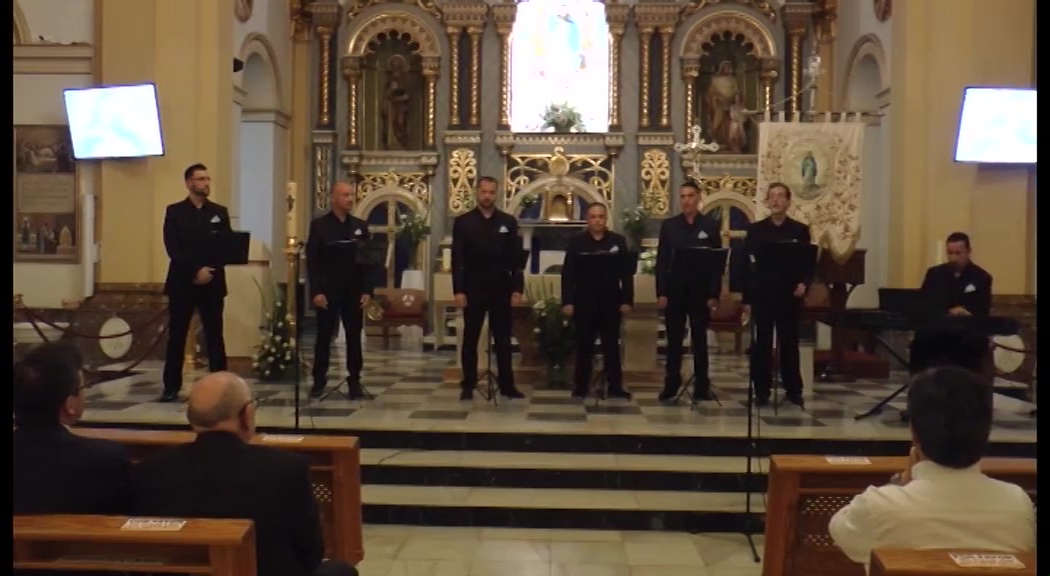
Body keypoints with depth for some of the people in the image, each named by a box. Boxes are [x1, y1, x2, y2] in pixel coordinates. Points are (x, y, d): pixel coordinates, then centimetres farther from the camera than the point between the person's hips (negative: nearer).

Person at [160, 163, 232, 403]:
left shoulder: (220, 212, 10)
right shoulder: (174, 212, 4)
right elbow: (172, 248, -5)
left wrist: (211, 270, -12)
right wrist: (195, 271, -15)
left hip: (213, 283, 1)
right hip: (182, 282, -1)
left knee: (215, 337, 1)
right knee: (177, 337, 3)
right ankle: (171, 387, 9)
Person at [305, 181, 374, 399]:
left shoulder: (360, 226, 7)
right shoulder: (319, 225, -1)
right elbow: (312, 261, -4)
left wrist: (368, 290, -2)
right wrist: (316, 291, -12)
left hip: (354, 291, 2)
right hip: (327, 291, -2)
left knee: (354, 337, 4)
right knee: (324, 337, 4)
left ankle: (354, 381, 11)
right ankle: (319, 380, 14)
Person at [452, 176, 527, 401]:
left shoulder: (508, 222, 6)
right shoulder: (463, 222, 1)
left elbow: (515, 257, 4)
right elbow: (457, 260, -2)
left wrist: (517, 288, -4)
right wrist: (458, 290, -10)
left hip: (501, 289, 1)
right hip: (473, 289, -1)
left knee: (503, 339, 6)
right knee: (471, 339, 5)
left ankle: (507, 385, 12)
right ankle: (468, 385, 12)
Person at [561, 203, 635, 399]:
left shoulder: (618, 241, 5)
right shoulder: (576, 241, 3)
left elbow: (626, 273, 3)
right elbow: (568, 273, 0)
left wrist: (627, 300, -4)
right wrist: (567, 301, -7)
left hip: (610, 301, 1)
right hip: (583, 301, 0)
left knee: (611, 346, 4)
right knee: (584, 346, 6)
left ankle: (615, 387, 8)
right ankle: (581, 387, 13)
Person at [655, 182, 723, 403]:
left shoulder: (711, 225, 2)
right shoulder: (669, 225, 5)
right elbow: (661, 261, 3)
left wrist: (714, 294, -6)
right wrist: (661, 292, -4)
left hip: (700, 290, -1)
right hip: (674, 289, 1)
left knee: (699, 339, 5)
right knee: (674, 339, 5)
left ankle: (702, 386, 11)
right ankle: (671, 385, 12)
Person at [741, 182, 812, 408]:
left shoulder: (800, 230, 5)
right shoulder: (755, 229, 5)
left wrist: (804, 284, -17)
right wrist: (746, 299, -1)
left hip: (789, 296, 0)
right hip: (762, 295, 0)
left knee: (789, 344, 5)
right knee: (761, 345, 3)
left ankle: (794, 390, 13)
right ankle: (762, 391, 9)